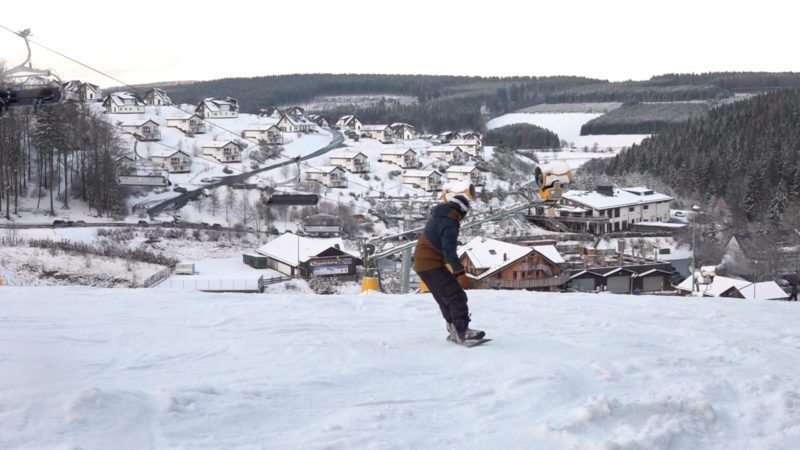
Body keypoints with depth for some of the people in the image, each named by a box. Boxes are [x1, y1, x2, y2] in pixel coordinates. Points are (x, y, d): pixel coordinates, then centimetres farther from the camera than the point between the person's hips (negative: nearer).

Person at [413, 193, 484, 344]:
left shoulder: (436, 217, 15)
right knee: (456, 296, -12)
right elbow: (449, 251, -25)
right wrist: (460, 273, -29)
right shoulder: (450, 223, -16)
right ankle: (463, 331, -19)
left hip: (421, 264, 10)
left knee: (445, 299, 18)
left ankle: (454, 330, 22)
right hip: (432, 265, -10)